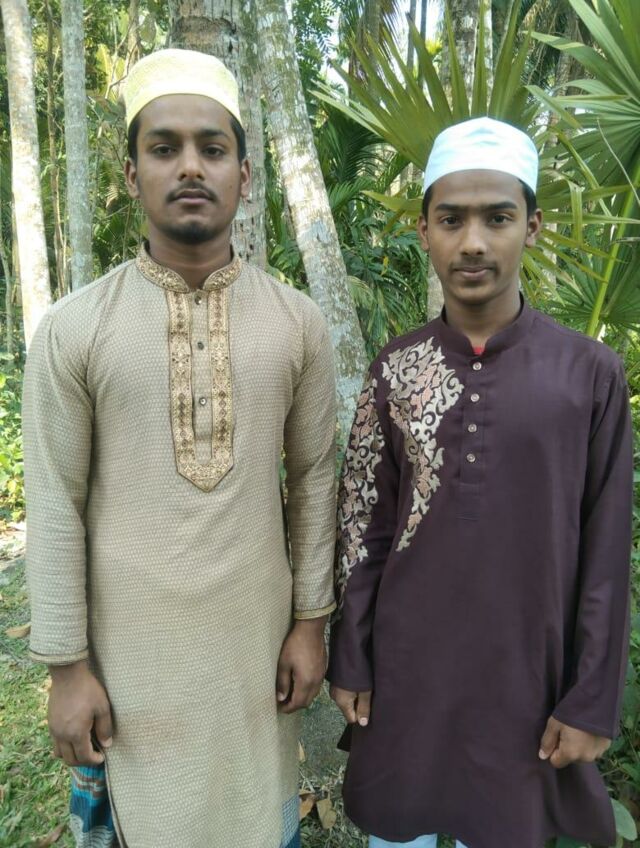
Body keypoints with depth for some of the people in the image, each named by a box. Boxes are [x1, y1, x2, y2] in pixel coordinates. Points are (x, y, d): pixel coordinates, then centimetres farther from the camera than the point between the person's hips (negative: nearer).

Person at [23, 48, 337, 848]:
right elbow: (56, 505, -5)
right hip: (129, 640, -1)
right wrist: (66, 666, -3)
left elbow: (313, 476, 1)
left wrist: (311, 621, 3)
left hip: (256, 632, 2)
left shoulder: (297, 321, -2)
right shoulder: (71, 328, -7)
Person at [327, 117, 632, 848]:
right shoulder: (394, 371, -4)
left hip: (524, 659, -1)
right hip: (405, 654, 2)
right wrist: (349, 659, 1)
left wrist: (592, 697, -3)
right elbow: (364, 529, -1)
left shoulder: (591, 374, -9)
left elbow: (604, 553, -5)